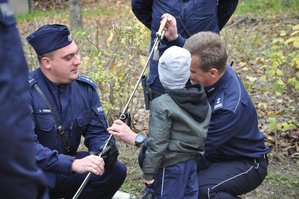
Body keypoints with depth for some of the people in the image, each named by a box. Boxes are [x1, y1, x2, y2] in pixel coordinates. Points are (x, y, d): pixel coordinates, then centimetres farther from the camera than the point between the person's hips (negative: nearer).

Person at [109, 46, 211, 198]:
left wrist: (148, 172, -11)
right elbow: (204, 134, 9)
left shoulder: (162, 105, -18)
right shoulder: (203, 101, 3)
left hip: (172, 164, -7)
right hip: (193, 162, 7)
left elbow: (157, 144, -18)